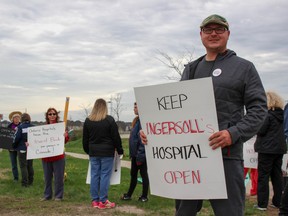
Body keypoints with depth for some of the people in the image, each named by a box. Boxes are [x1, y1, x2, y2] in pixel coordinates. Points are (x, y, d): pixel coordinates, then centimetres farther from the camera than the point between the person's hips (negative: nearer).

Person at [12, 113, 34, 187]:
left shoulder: (20, 127, -13)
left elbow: (16, 138, -13)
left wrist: (14, 146, 3)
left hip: (22, 149, -5)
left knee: (23, 166, 2)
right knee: (30, 165, 15)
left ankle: (25, 183, 0)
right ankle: (30, 181, 22)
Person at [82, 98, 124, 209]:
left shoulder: (88, 120, 4)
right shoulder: (109, 120, -8)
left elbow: (85, 139, 11)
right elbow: (116, 137, -6)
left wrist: (87, 151, 23)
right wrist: (120, 151, 4)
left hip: (93, 153, 4)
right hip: (107, 153, -4)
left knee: (94, 175, 8)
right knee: (105, 175, -1)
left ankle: (95, 200, 13)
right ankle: (103, 201, 2)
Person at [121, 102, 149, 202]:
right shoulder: (137, 120, 13)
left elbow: (142, 139, -22)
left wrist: (139, 155, -21)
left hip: (140, 154, -9)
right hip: (135, 153, 9)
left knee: (143, 174, 2)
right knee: (133, 174, 15)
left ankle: (144, 196, 12)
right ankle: (129, 194, 25)